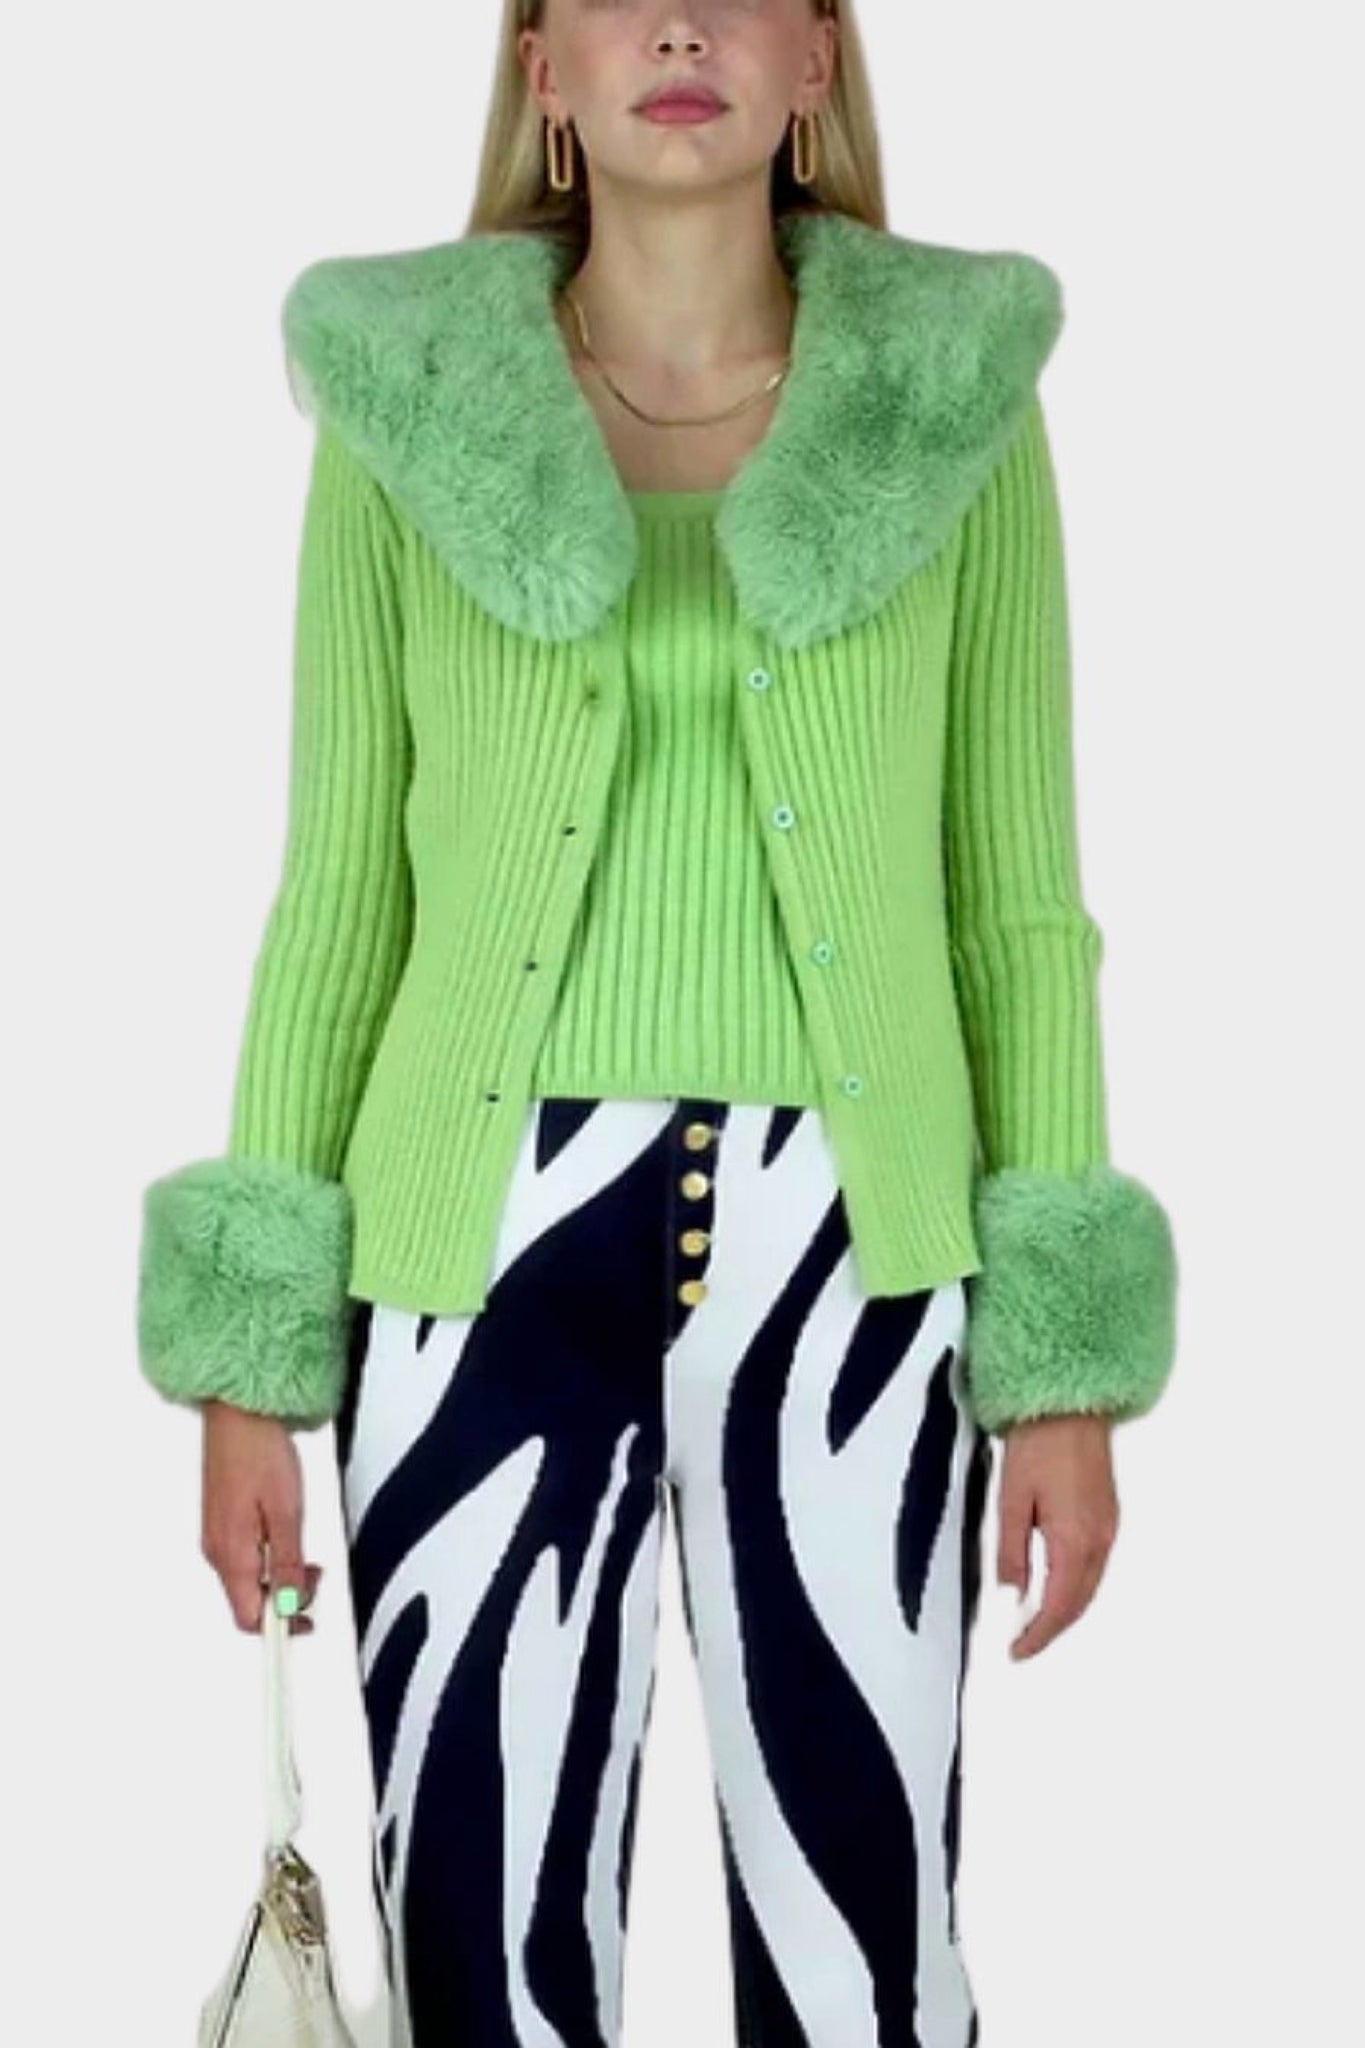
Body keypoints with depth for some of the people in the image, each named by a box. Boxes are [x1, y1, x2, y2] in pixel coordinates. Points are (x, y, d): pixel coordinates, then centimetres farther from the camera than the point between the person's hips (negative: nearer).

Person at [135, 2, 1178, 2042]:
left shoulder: (957, 402, 4)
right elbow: (342, 886, 5)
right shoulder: (408, 404, 4)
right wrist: (252, 1351, 1)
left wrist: (1067, 1363, -1)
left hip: (835, 1255, 0)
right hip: (490, 1249, 0)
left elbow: (1015, 895, 4)